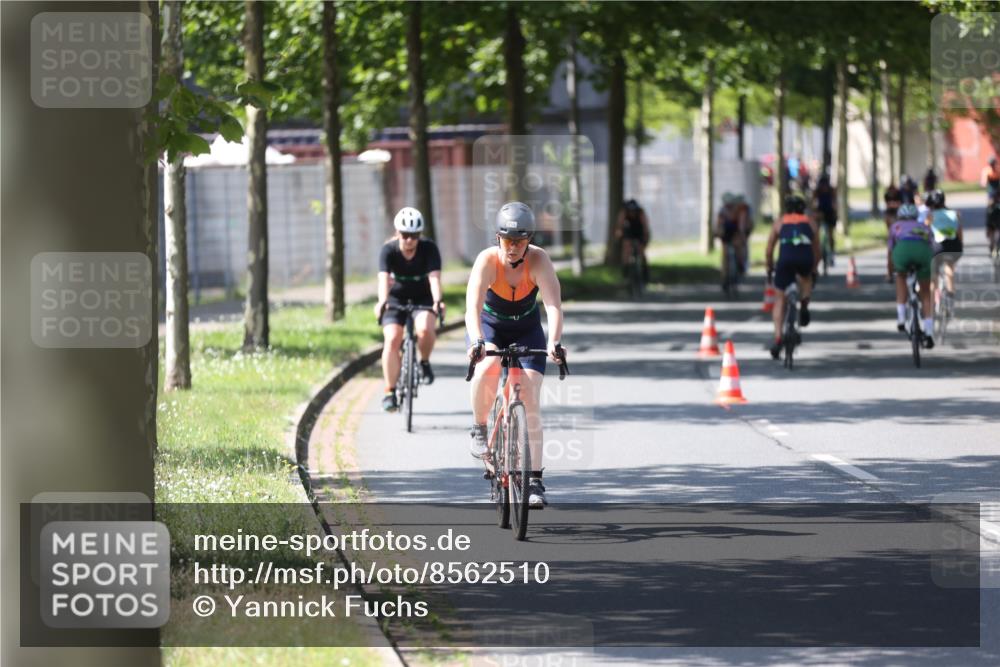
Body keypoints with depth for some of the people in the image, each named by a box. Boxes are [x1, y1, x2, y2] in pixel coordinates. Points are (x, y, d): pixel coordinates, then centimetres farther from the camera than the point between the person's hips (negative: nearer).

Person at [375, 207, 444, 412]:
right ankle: (390, 391, -11)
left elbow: (434, 277, -34)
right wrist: (382, 302, -54)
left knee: (425, 329, -30)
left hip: (422, 298, 0)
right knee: (392, 339, -19)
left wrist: (437, 301, -52)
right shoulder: (389, 251, -21)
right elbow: (384, 278, -35)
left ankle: (425, 362, 1)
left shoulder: (429, 249, -21)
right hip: (396, 298, 0)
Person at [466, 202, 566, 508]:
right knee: (487, 368, -35)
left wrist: (554, 342, -52)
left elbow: (553, 304, -36)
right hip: (489, 326, -1)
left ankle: (534, 480, -6)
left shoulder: (538, 259, -25)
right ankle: (479, 429, -8)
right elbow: (473, 307, -38)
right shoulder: (488, 260, -27)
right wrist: (477, 341, -56)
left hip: (526, 330, 1)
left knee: (529, 403, -12)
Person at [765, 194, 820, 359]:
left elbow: (768, 251, 25)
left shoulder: (779, 222, 26)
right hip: (805, 257, 1)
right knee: (806, 277, 37)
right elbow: (817, 250, 30)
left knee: (780, 300, 11)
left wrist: (770, 269, 39)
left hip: (785, 259, -1)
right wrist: (814, 269, 45)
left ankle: (777, 338, 0)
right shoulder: (810, 222, 27)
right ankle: (804, 306, 14)